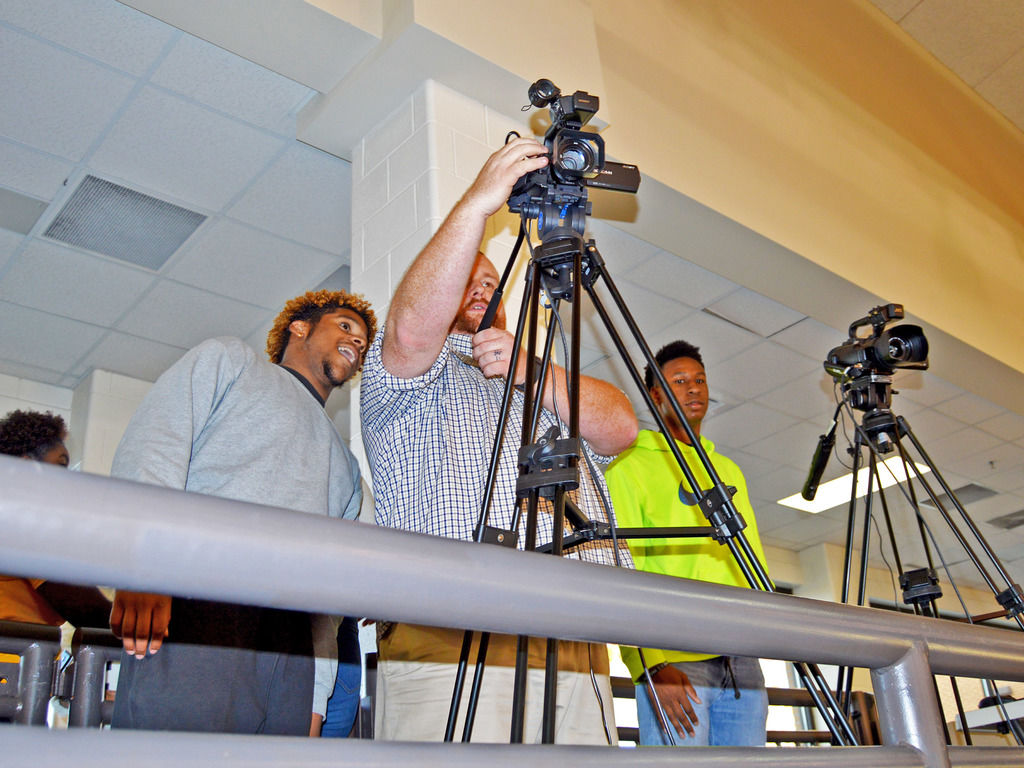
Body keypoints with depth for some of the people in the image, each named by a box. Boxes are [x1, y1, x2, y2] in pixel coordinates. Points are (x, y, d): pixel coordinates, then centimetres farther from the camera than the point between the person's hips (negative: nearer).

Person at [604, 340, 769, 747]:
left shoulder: (729, 470, 24)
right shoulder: (631, 464, 4)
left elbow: (753, 557, 22)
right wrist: (652, 664, -17)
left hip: (742, 660, 6)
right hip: (673, 663, -5)